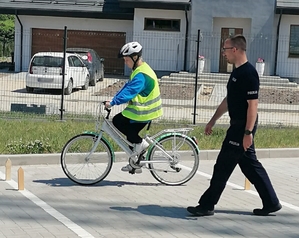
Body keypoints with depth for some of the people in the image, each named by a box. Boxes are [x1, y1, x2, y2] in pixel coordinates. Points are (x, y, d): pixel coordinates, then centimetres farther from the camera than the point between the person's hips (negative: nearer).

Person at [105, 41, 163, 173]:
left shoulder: (141, 74, -22)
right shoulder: (140, 70, 12)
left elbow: (129, 92, -31)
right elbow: (127, 87, 15)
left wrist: (113, 102, -33)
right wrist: (113, 99, 7)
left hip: (143, 111, -10)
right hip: (146, 110, 10)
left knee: (118, 121, -7)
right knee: (131, 134, 14)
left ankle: (140, 143, -3)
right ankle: (135, 164, 21)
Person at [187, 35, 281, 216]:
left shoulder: (248, 73, -18)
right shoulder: (237, 72, 13)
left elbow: (253, 104, -22)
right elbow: (228, 100, 21)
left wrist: (248, 132, -24)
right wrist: (213, 120, 22)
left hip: (243, 127, -10)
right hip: (238, 126, 10)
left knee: (223, 166, -3)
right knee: (251, 165, 14)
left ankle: (207, 206, 5)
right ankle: (271, 203, 21)